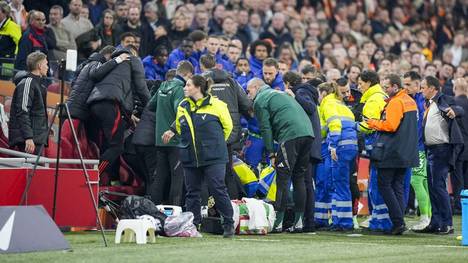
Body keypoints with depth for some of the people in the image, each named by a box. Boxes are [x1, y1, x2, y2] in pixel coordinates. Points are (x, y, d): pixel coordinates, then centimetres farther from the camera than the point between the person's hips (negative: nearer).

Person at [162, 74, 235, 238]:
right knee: (192, 193, 7)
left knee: (218, 190, -7)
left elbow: (227, 126, 7)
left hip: (213, 158, -5)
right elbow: (179, 128, 24)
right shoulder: (182, 107, 8)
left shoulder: (216, 105, -5)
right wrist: (186, 141, 12)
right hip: (190, 158, 5)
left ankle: (229, 224, 3)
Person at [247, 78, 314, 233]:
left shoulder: (260, 100, 7)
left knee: (282, 179, -4)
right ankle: (298, 222, 11)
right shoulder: (279, 93, 33)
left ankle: (278, 222, -5)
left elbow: (266, 128, 0)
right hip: (308, 132, 8)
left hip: (291, 135, -8)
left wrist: (271, 154, 2)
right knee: (299, 178, 12)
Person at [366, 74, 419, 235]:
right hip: (406, 153, 9)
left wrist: (374, 123, -7)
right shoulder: (410, 101, 16)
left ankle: (398, 221, -10)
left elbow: (390, 125, -23)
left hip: (391, 152, -9)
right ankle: (400, 223, 8)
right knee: (399, 187, 11)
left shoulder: (395, 102, -14)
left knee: (384, 185, -3)